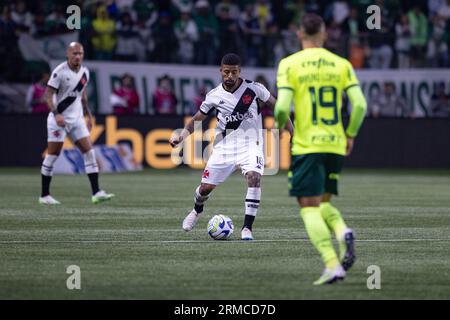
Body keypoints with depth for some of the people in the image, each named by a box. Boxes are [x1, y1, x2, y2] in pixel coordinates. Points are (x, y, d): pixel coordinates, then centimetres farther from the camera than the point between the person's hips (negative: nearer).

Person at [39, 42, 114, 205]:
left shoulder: (84, 72, 6)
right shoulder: (60, 72, -14)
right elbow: (48, 94, -15)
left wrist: (88, 115, 19)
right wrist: (56, 114, -27)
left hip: (77, 118, 6)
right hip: (59, 119, -6)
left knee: (89, 152, -3)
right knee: (52, 155, -2)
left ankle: (96, 192, -5)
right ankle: (44, 195, 8)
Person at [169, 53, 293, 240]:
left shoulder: (253, 88, -8)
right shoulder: (214, 96, -3)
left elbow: (274, 105, 4)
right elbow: (198, 118, 10)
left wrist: (292, 131, 4)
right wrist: (182, 135, -6)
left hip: (250, 144, -2)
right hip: (224, 146, 2)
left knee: (254, 177, -29)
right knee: (206, 187, 4)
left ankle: (247, 228, -23)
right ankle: (197, 210, 42)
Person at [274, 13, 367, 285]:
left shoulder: (289, 64, -4)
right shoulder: (342, 64, 5)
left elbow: (282, 107, -12)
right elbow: (360, 104, -2)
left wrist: (281, 123, 11)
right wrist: (350, 135, 13)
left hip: (306, 146, -4)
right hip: (336, 145, 4)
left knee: (309, 208, -1)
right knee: (323, 203, 20)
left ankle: (333, 265, -16)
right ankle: (343, 231, -13)